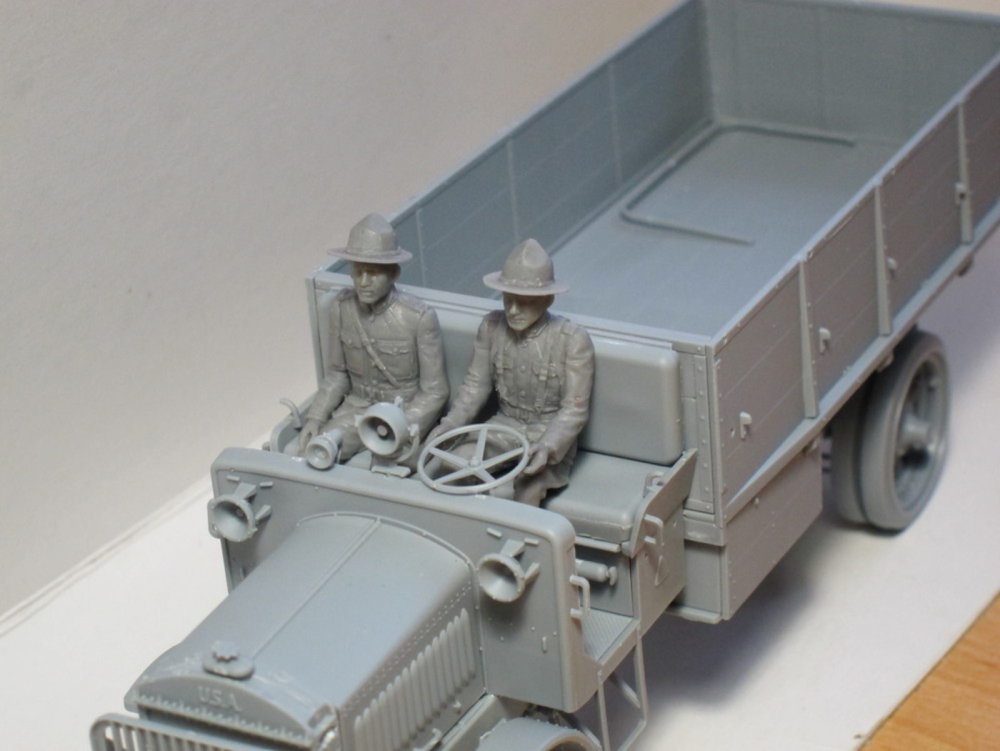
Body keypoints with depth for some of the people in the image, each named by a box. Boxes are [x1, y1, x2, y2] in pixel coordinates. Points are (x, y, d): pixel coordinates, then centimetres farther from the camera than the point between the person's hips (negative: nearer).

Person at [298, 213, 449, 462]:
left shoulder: (420, 317, -20)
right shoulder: (341, 307, -7)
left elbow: (434, 392, -12)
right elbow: (337, 374, 7)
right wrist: (315, 418, -6)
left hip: (407, 410, -4)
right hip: (358, 405, 4)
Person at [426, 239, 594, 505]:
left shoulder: (573, 340, -19)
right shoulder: (492, 326, -7)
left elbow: (575, 410, -16)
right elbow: (476, 384, 3)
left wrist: (548, 447, -31)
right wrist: (449, 425, -11)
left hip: (551, 433, -4)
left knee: (528, 488, -31)